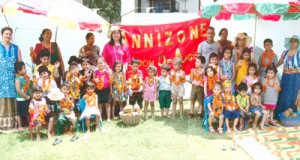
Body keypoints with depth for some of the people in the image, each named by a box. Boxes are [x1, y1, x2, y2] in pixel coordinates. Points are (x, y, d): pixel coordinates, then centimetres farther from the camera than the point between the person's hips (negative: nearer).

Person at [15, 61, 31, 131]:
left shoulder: (26, 77, 5)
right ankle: (20, 127, 18)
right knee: (20, 113, 7)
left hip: (28, 98, 7)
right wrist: (26, 96, -17)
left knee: (28, 113, 16)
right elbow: (18, 90, -22)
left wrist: (30, 95, 2)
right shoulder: (18, 79, -17)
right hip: (21, 99, -7)